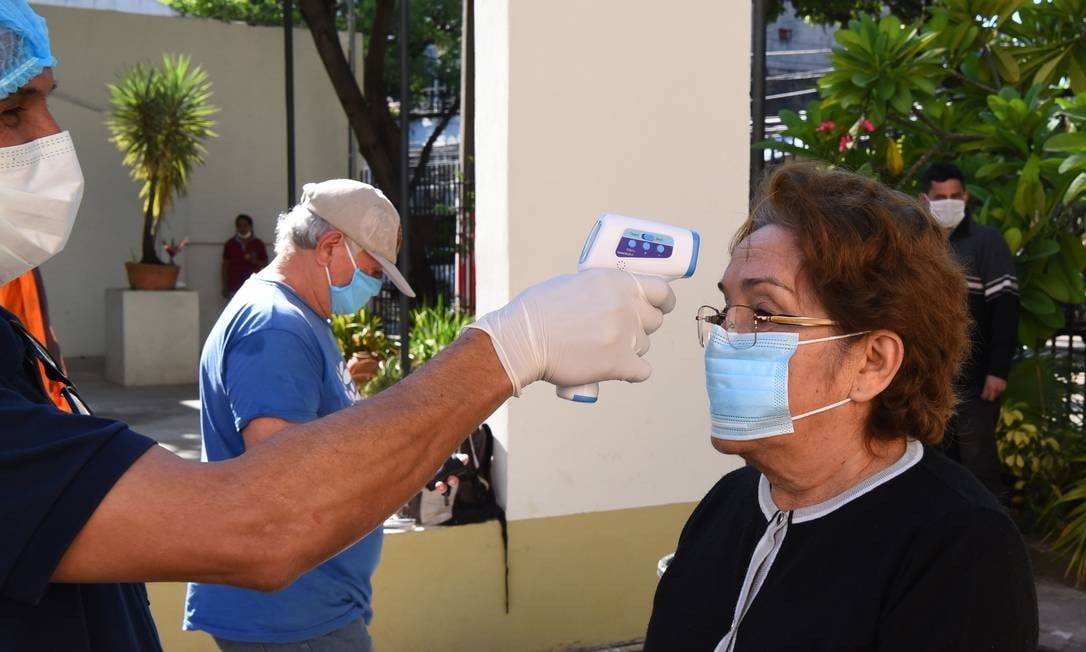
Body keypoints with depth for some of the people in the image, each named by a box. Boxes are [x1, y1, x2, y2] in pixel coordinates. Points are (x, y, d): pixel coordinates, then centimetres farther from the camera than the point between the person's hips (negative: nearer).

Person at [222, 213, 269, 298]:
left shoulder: (258, 244, 4)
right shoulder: (230, 244, 6)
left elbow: (265, 263, 8)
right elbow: (225, 265, 8)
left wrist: (254, 261, -14)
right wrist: (225, 287, 4)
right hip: (235, 287, 0)